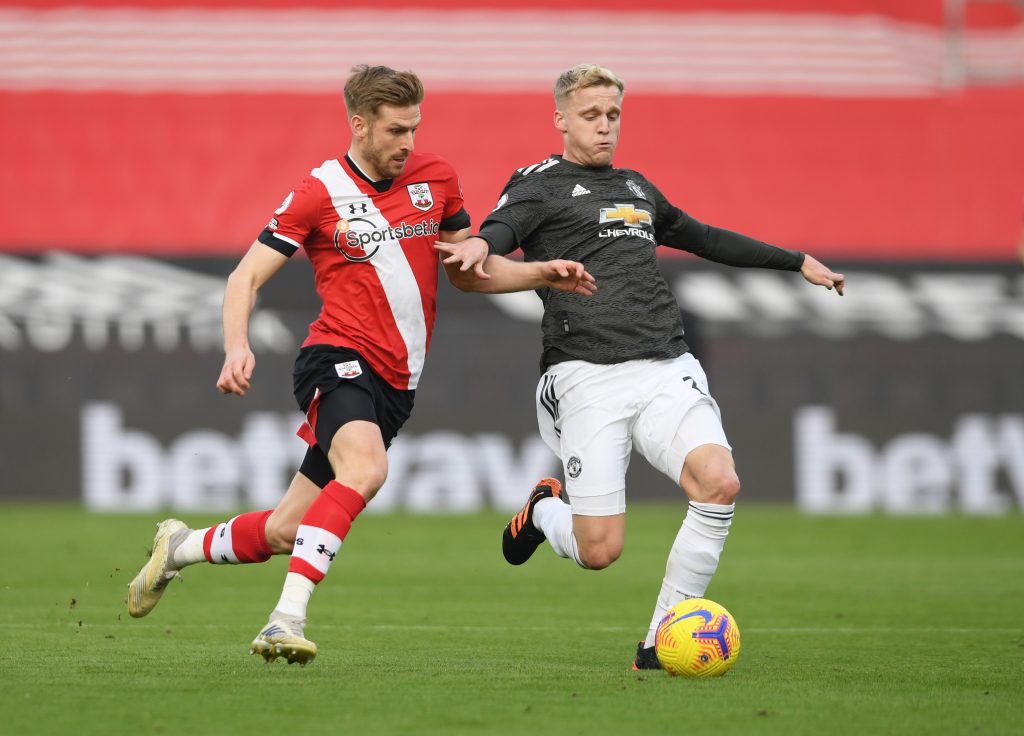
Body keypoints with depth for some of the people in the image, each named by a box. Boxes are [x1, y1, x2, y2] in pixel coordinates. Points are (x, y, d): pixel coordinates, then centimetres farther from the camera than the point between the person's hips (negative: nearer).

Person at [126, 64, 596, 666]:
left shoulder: (436, 178, 9)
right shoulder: (320, 193, -5)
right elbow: (247, 277, -2)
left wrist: (542, 274, 4)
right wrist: (238, 346, -20)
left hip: (395, 385, 6)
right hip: (339, 362, -5)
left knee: (285, 532, 6)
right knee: (366, 469, -36)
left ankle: (181, 546, 33)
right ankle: (288, 617, -38)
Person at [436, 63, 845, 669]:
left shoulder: (635, 187, 25)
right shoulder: (541, 184, 6)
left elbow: (705, 238, 39)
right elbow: (503, 229, -15)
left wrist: (796, 262, 43)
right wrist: (481, 245, -40)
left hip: (666, 369, 5)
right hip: (588, 377, -5)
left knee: (720, 481, -23)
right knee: (599, 552, -11)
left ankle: (661, 642, -9)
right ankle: (544, 510, 29)